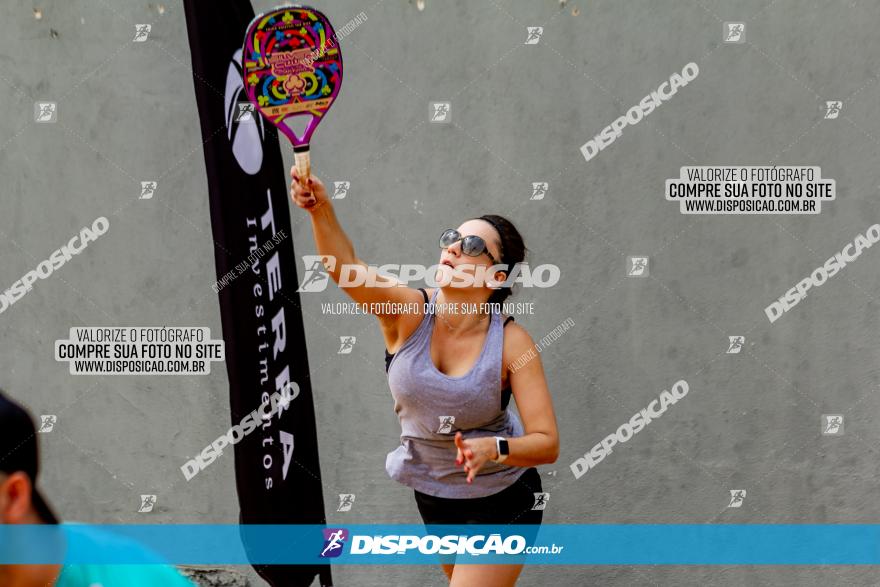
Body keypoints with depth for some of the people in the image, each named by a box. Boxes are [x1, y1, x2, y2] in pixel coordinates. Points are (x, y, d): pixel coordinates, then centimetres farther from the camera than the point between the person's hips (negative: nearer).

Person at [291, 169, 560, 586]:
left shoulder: (511, 342, -21)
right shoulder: (409, 311, -18)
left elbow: (547, 444, -22)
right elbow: (344, 268, -38)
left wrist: (493, 448, -41)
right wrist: (321, 211, -56)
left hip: (501, 501, -4)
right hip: (432, 495, 4)